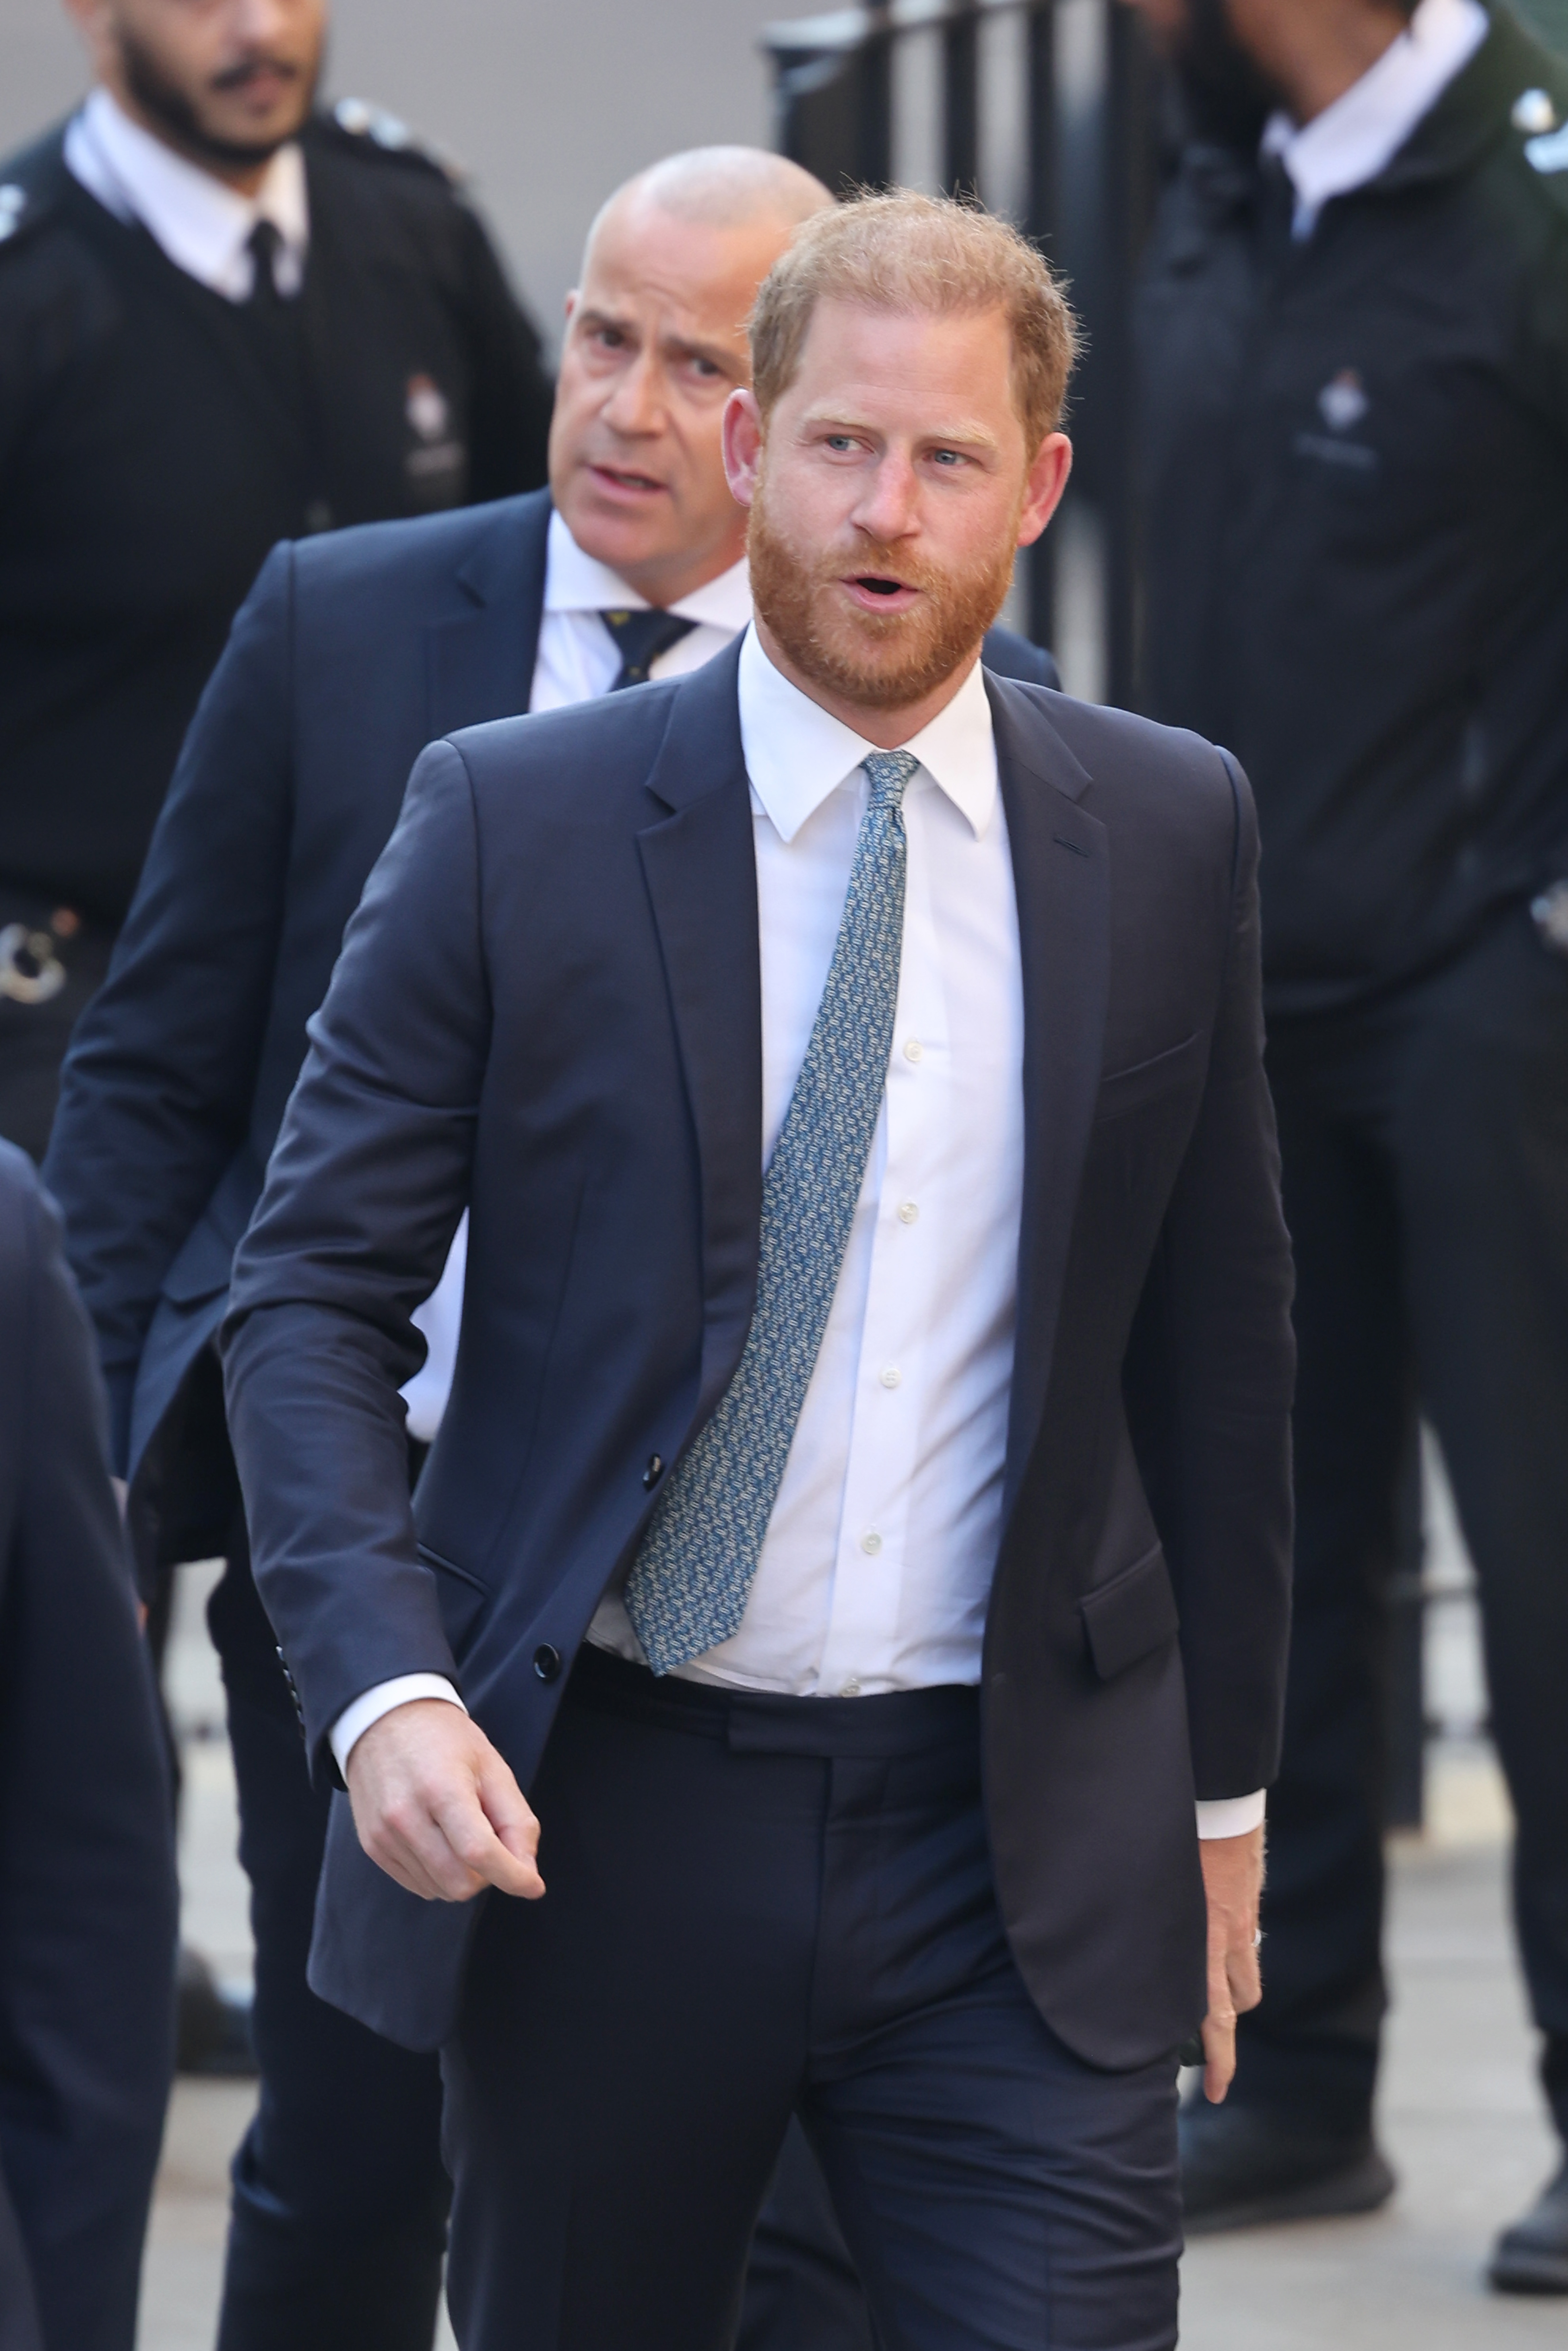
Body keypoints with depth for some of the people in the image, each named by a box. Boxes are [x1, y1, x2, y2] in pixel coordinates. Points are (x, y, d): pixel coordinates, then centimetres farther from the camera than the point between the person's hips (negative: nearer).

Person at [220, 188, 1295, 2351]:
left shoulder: (1169, 834, 4)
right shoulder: (513, 820, -3)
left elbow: (1214, 1334, 12)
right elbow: (312, 1296, -3)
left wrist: (1222, 1785, 14)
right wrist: (383, 1690, -18)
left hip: (1017, 1843, 1)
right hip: (590, 1832, -1)